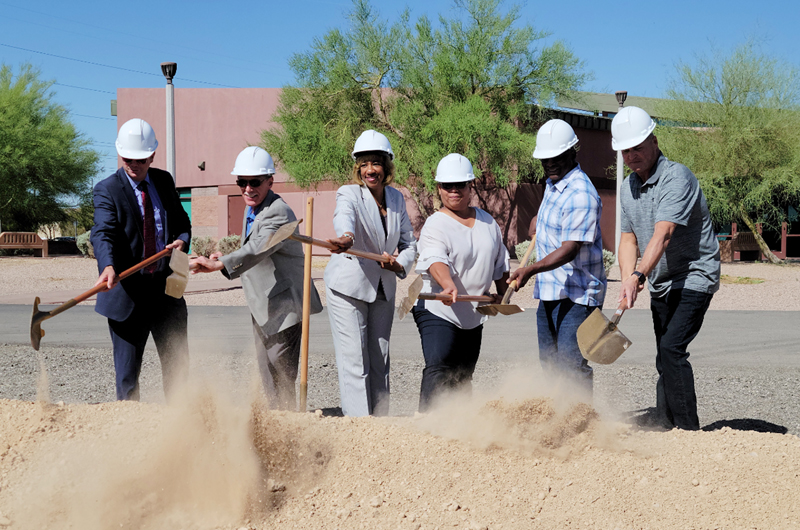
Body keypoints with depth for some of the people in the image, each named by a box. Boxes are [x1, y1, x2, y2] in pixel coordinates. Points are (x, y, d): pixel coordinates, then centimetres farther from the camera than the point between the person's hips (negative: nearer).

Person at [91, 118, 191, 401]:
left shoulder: (164, 181, 9)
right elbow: (103, 232, -23)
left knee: (178, 366, 13)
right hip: (127, 292, -5)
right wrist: (108, 266, -43)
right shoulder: (107, 189, -8)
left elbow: (181, 221, 19)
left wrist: (182, 239, -6)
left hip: (165, 289, 5)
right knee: (127, 372, 0)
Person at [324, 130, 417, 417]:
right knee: (354, 363, -9)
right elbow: (344, 219, -36)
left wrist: (400, 264, -13)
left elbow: (409, 243, 9)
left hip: (383, 290, 5)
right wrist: (345, 238, -59)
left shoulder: (397, 198, 5)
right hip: (348, 287, -5)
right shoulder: (349, 194, -12)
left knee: (380, 363, 11)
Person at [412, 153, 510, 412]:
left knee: (463, 376, 13)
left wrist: (502, 294, 15)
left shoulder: (487, 222, 12)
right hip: (438, 310, -6)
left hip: (474, 315, 6)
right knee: (438, 369, -19)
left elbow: (500, 262, 23)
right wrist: (448, 284, -47)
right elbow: (435, 259, -29)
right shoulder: (435, 224, -10)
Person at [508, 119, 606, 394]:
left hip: (576, 295, -10)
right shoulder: (552, 184, 11)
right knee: (550, 364, 12)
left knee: (571, 367, -14)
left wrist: (532, 269, -35)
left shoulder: (581, 194, -20)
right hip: (549, 291, 10)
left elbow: (570, 249, -27)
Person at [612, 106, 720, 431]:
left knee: (671, 349, -21)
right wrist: (628, 278, -6)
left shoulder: (676, 178, -19)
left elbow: (663, 235, -31)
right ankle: (664, 428, 20)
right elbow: (629, 238, 12)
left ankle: (689, 429, -16)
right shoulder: (628, 187, 8)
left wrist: (638, 276, -42)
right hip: (661, 284, 8)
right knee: (665, 358, 12)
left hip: (693, 279, -8)